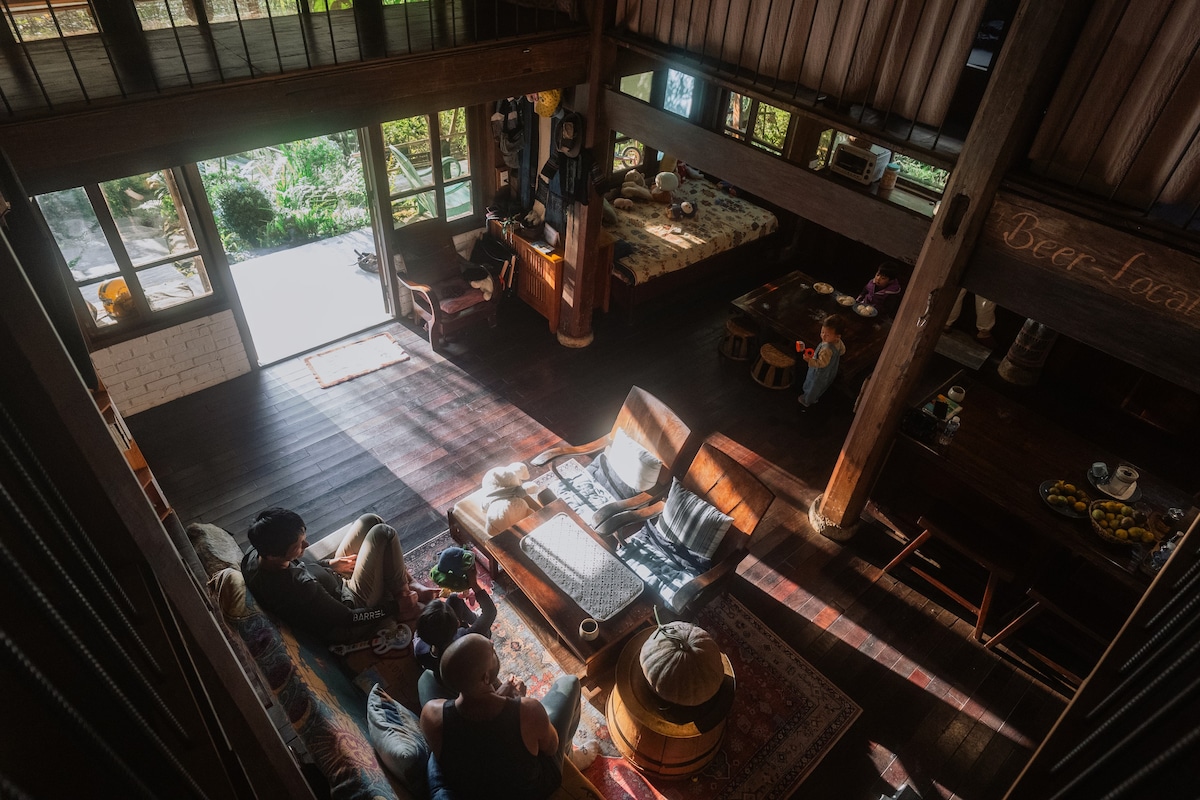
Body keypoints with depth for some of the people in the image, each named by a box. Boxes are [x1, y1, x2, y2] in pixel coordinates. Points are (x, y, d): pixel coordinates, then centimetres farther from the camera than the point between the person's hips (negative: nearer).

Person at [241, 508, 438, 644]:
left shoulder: (254, 554, -17)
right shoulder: (299, 589, -40)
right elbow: (348, 619, -27)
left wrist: (330, 564, 6)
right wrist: (395, 607, -16)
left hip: (334, 582, 8)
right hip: (352, 603, -8)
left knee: (369, 521, 8)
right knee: (383, 533, -14)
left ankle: (407, 580, 19)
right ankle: (403, 591, 9)